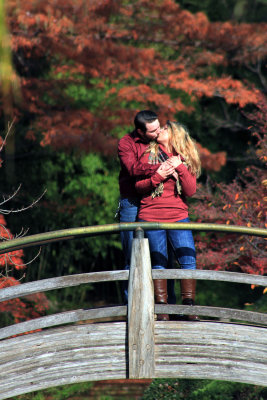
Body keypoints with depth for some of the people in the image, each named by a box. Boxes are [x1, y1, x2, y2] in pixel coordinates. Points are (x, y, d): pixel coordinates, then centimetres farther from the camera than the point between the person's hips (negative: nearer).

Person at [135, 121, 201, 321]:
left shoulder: (186, 160, 9)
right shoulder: (150, 154, 6)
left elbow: (190, 191, -1)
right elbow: (138, 185, 2)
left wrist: (180, 168, -12)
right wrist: (157, 177, -15)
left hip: (178, 217, 1)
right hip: (151, 217, -1)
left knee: (189, 260, -8)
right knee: (158, 263, 0)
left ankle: (189, 308, -1)